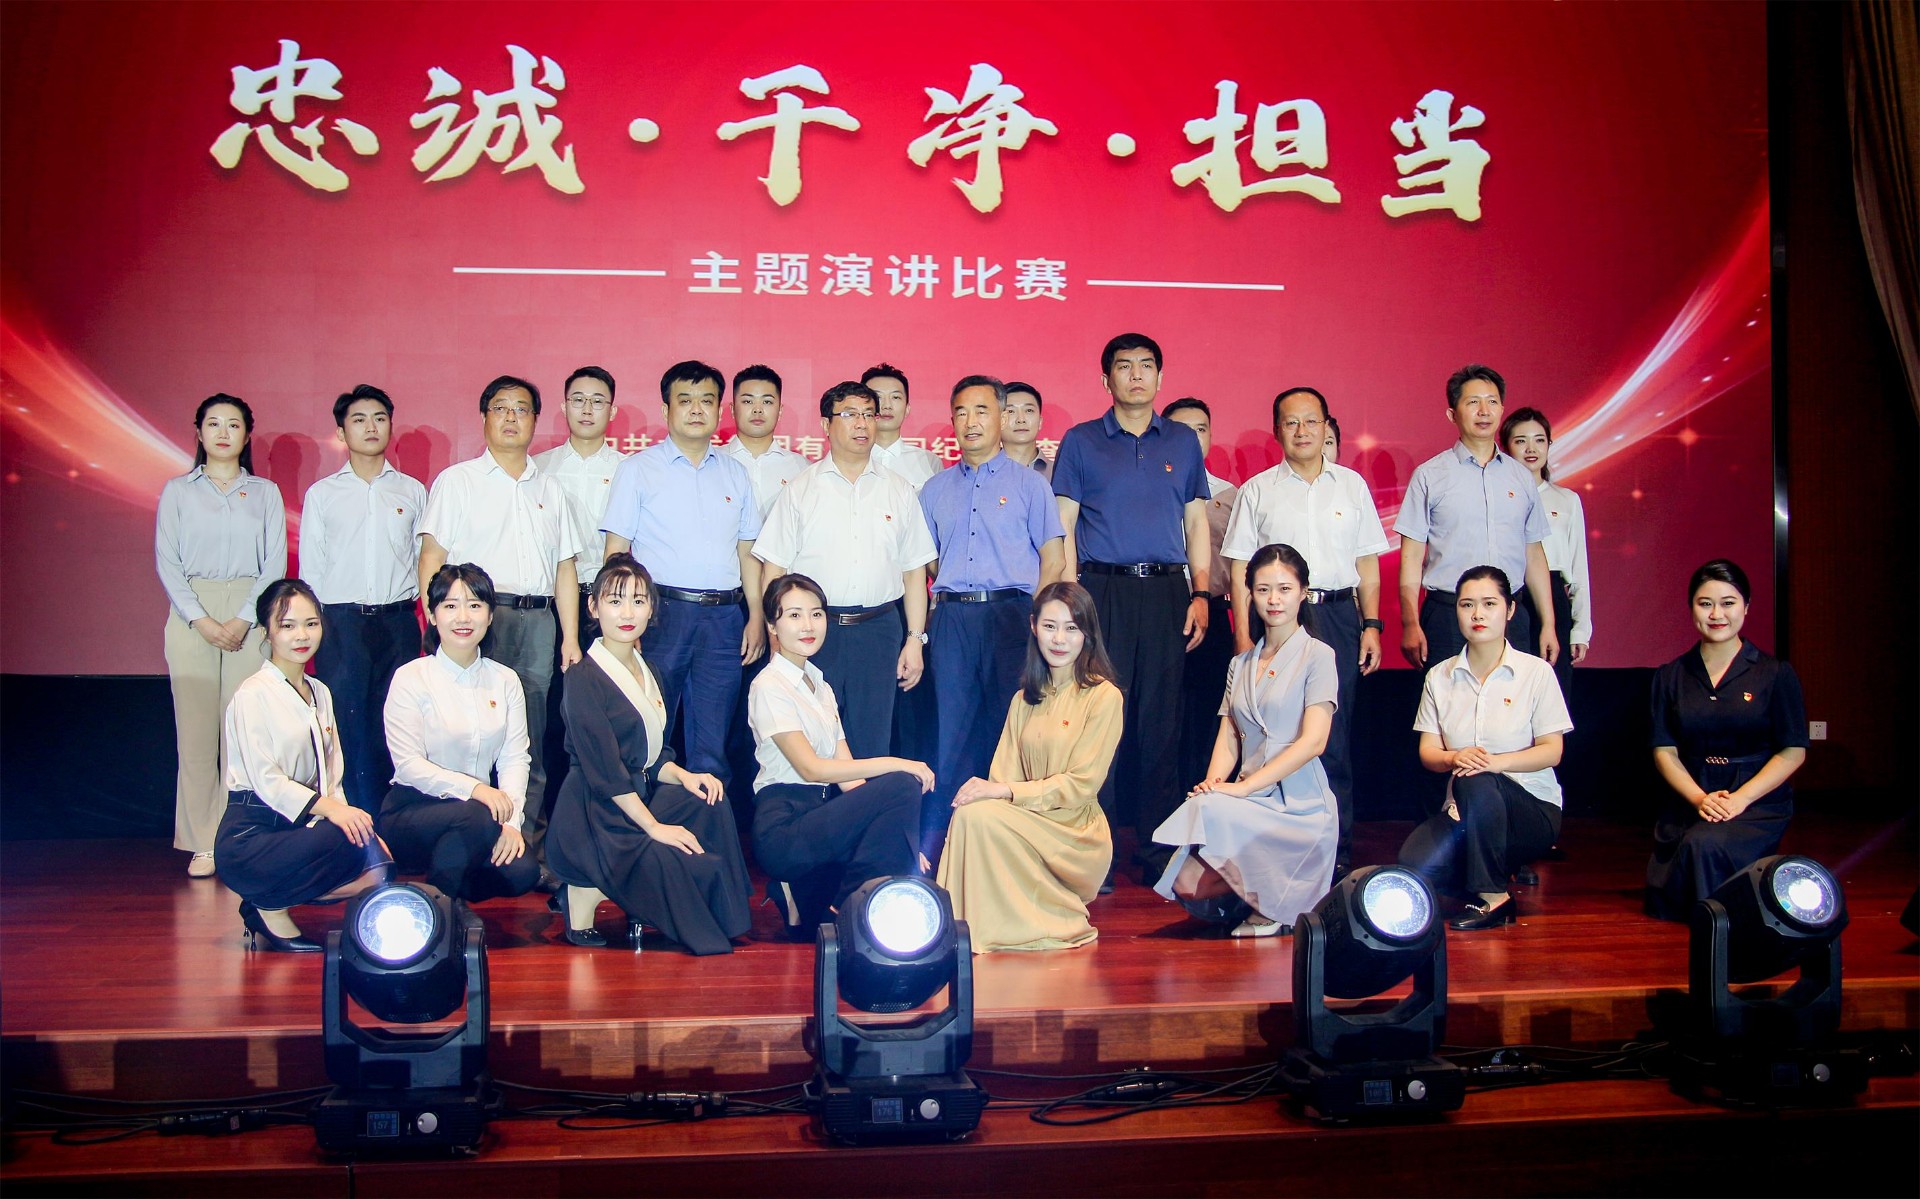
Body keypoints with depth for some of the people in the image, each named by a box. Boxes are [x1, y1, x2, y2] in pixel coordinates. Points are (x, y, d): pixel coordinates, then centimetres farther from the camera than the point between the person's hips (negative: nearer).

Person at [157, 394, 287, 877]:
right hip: (192, 614, 0)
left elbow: (275, 563, 4)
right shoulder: (178, 491, 10)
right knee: (196, 728, -3)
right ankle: (202, 843, 2)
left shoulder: (265, 493, 12)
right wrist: (202, 621, -10)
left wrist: (244, 619, -9)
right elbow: (167, 561, 3)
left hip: (250, 616, 0)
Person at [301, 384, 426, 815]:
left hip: (398, 622, 1)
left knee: (394, 728, 1)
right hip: (341, 622, -1)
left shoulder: (413, 492, 12)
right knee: (347, 727, -5)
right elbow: (310, 569, 10)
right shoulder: (321, 494, 10)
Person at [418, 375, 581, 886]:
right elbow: (432, 557, 0)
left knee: (531, 747, 3)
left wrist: (570, 637, 9)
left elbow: (565, 567, 17)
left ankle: (531, 853, 7)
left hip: (537, 620, 3)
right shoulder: (457, 481, 8)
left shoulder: (550, 490, 20)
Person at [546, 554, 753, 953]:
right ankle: (586, 892, -4)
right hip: (594, 815, -8)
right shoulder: (584, 680, -12)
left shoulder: (647, 674, 14)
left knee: (711, 799, -19)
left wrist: (684, 776, -5)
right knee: (689, 864, -26)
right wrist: (654, 827, -21)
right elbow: (604, 770, -18)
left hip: (637, 798, 8)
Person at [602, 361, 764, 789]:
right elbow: (617, 550, 0)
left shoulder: (735, 475, 15)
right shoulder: (638, 469, 5)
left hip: (724, 615, 3)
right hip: (662, 610, -3)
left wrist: (756, 617, 7)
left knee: (712, 743, 6)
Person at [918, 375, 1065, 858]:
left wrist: (1031, 617, -4)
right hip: (951, 621, 2)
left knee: (1011, 729, -2)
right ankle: (931, 849, 4)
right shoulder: (936, 489, 16)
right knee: (951, 732, 1)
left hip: (1010, 614, -2)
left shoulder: (1029, 483, 7)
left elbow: (1053, 557, 3)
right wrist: (949, 601, 4)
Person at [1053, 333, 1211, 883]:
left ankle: (1158, 847, 10)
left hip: (1166, 591, 2)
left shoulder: (1183, 441, 14)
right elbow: (1064, 525, 4)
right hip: (1102, 590, -2)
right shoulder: (1081, 441, 8)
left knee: (1160, 718, 3)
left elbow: (1196, 523, 14)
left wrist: (1200, 594, 3)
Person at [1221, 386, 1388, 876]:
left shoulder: (1352, 485, 13)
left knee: (1334, 735, -1)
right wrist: (1243, 636, -4)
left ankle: (1336, 849, 6)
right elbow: (1240, 569, 4)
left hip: (1337, 616, 1)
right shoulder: (1257, 491, 8)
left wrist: (1371, 624, 5)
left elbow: (1367, 562, 13)